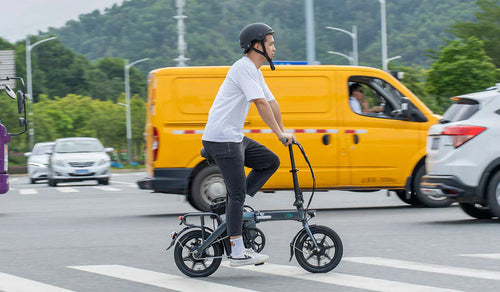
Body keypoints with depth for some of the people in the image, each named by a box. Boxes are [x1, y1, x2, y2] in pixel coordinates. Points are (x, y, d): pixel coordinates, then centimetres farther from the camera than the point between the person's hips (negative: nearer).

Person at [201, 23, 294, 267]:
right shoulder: (244, 68, -15)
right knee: (238, 193, -9)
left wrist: (283, 132, 12)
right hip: (221, 139, -10)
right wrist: (280, 134, -21)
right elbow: (261, 103, -22)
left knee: (271, 162, 11)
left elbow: (272, 102, 19)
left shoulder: (254, 71, 18)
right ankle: (237, 253, -7)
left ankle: (231, 205, 10)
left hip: (234, 137, 10)